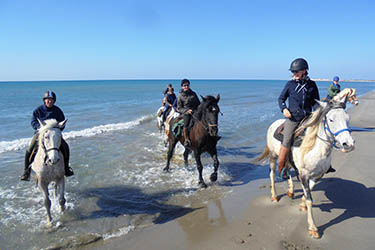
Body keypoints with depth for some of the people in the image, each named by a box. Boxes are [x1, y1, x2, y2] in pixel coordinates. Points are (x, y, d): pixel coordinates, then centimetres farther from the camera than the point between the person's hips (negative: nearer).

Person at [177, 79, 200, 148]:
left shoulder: (193, 93, 14)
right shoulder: (180, 96, 6)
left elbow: (198, 104, 21)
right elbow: (179, 108, 4)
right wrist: (187, 111, -12)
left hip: (195, 112, 3)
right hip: (186, 113, -3)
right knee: (186, 126, -29)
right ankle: (186, 140, -16)